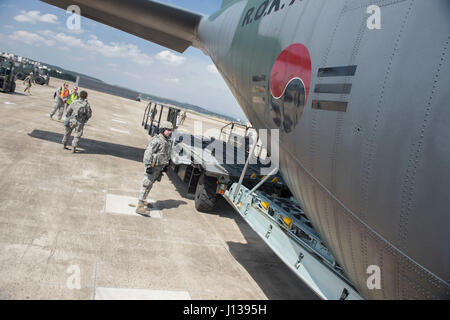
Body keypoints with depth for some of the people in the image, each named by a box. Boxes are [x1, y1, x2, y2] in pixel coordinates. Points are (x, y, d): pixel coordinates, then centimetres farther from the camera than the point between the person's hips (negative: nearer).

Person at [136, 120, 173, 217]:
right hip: (153, 167, -8)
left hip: (160, 167, 8)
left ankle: (143, 201, 34)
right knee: (146, 185, -5)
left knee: (150, 185, 19)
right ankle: (140, 206, -2)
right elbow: (148, 153, -21)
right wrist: (148, 166, -23)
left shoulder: (168, 141, 9)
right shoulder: (156, 140, -18)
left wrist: (166, 165, 22)